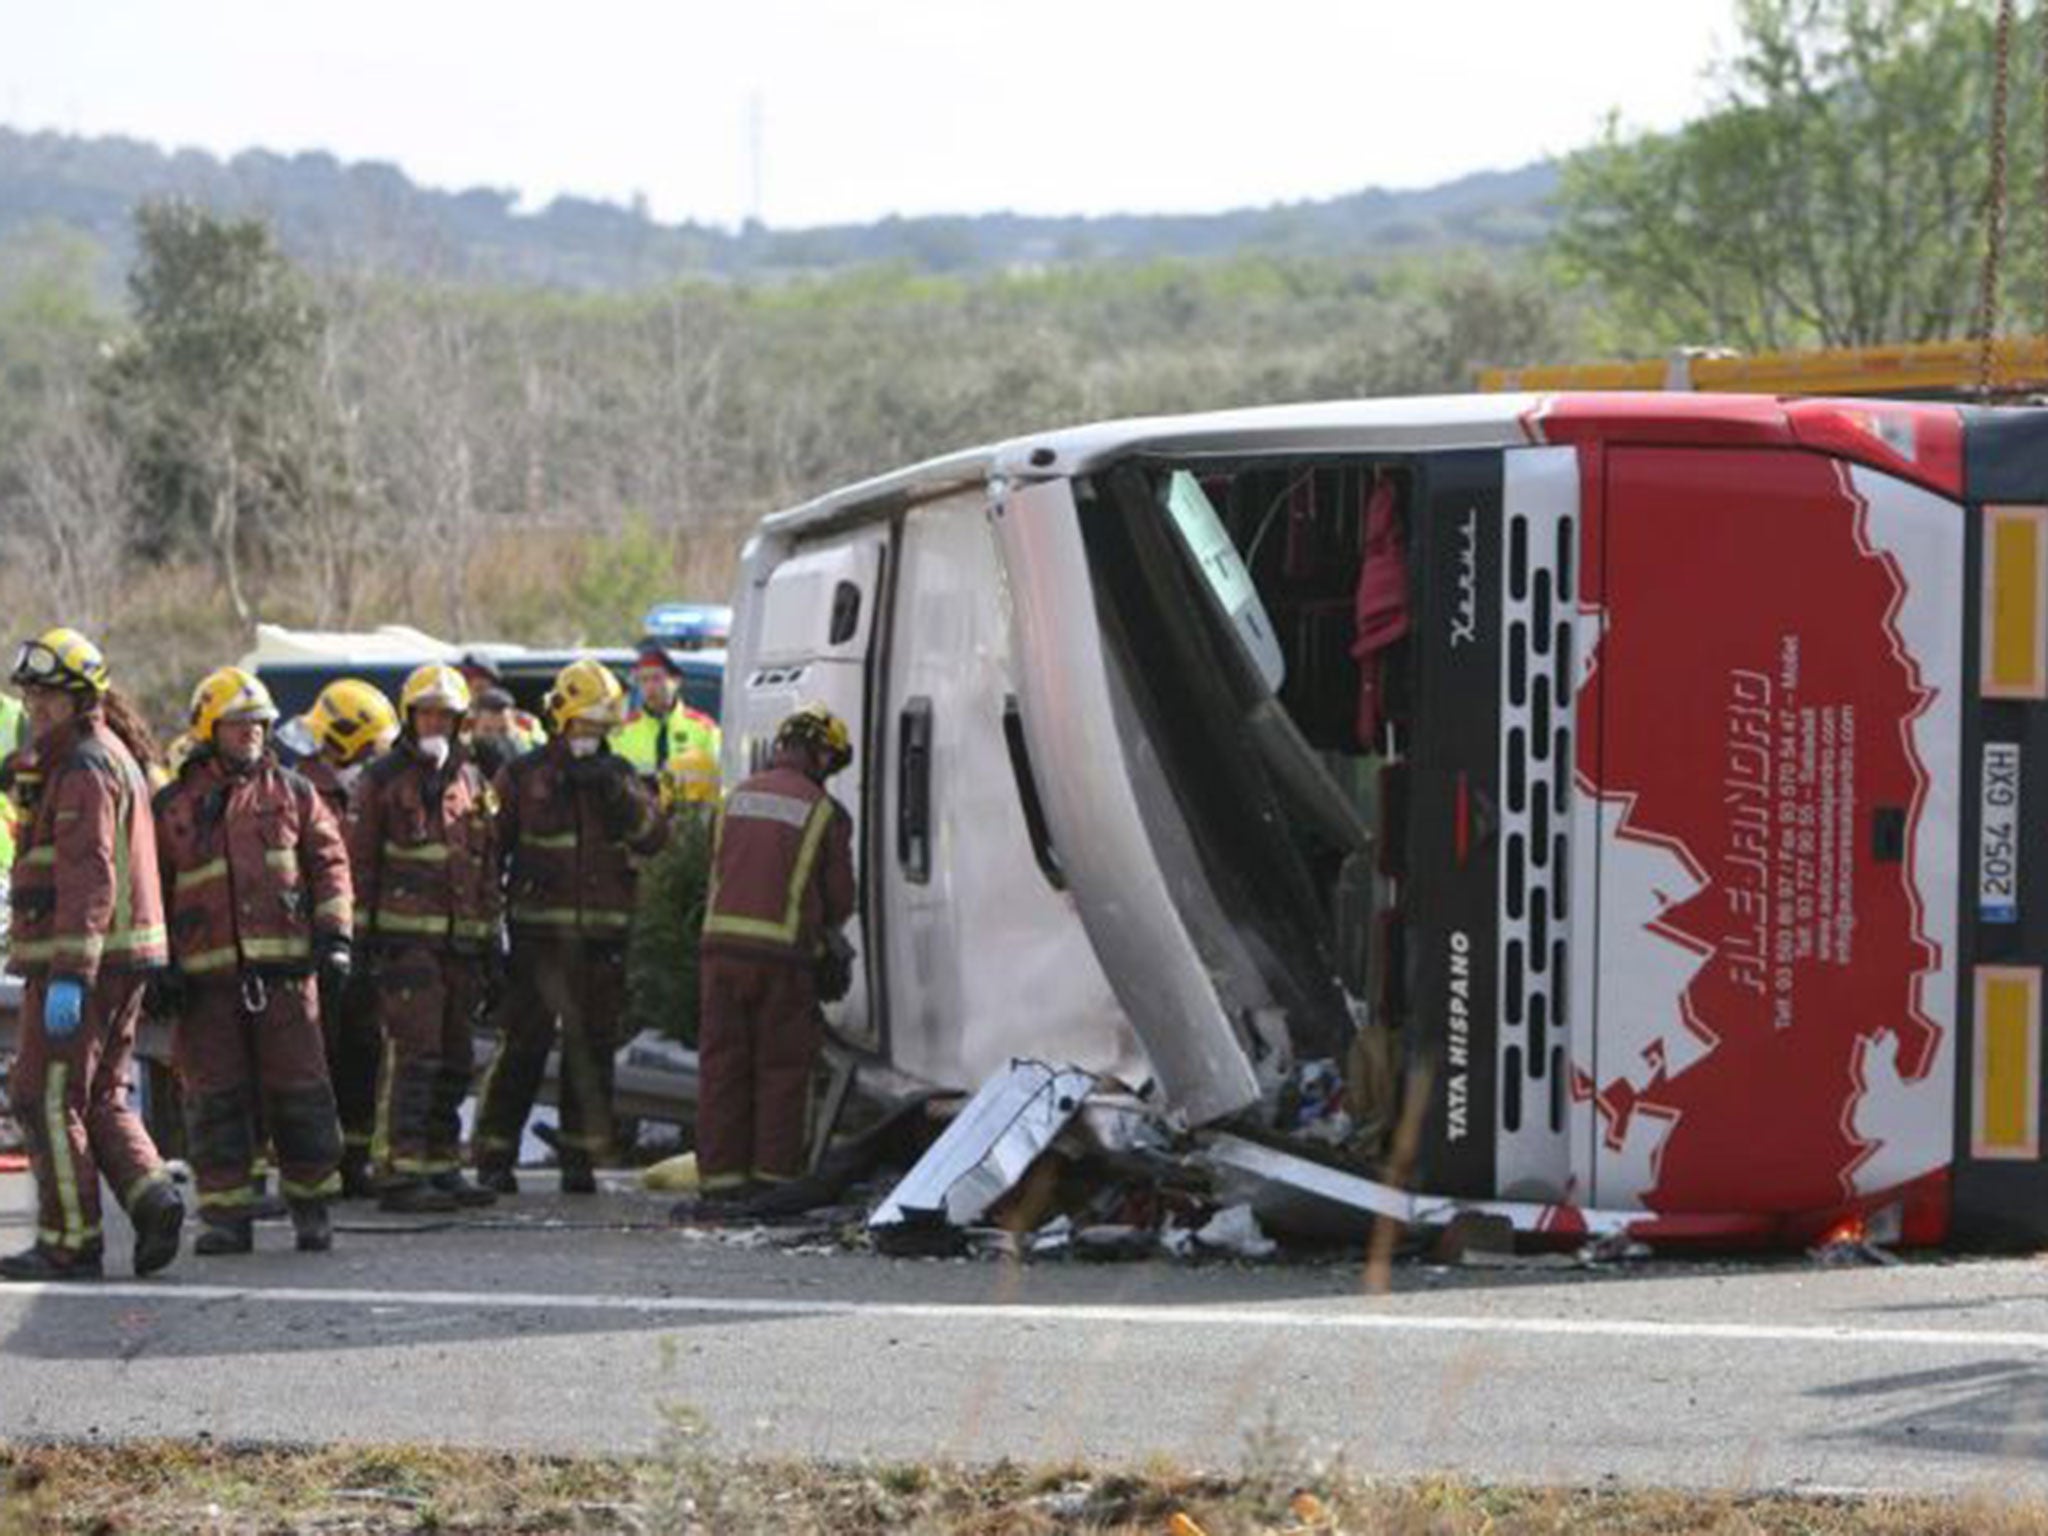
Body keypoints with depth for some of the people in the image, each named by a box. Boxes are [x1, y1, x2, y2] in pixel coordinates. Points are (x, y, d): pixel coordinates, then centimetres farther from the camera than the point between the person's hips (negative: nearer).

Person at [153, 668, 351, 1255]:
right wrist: (159, 965, 4)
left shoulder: (292, 794, 10)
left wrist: (334, 937, 1)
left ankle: (312, 1206, 12)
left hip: (283, 966, 0)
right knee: (215, 1097, 0)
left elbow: (329, 864, 11)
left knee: (299, 1091, 0)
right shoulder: (173, 807, 9)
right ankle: (226, 1216, 6)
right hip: (205, 975, 0)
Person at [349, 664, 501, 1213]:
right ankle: (398, 1173, -14)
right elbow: (358, 859, -2)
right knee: (412, 1053, -13)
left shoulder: (471, 780, 17)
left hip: (461, 939, 6)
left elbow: (486, 863, 21)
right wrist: (358, 932, -7)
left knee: (455, 1058, 9)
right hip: (406, 936, -6)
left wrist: (490, 936, 17)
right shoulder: (383, 779, 0)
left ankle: (441, 1165, 18)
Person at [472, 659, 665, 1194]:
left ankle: (581, 1157, 12)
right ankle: (495, 1155, 0)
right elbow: (488, 846, 6)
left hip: (602, 937, 3)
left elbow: (653, 837, 1)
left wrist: (619, 794, -13)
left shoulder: (618, 775, 13)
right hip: (538, 934, -3)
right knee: (525, 1045, -7)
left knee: (592, 1048, 5)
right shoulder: (523, 777, 5)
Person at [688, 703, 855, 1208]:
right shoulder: (825, 813, -1)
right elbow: (840, 898, 5)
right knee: (781, 1070, 5)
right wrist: (824, 937, 25)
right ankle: (773, 1175, 5)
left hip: (723, 943, 4)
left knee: (722, 1066, 7)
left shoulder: (738, 798, 12)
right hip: (784, 953, -4)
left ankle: (720, 1177, 6)